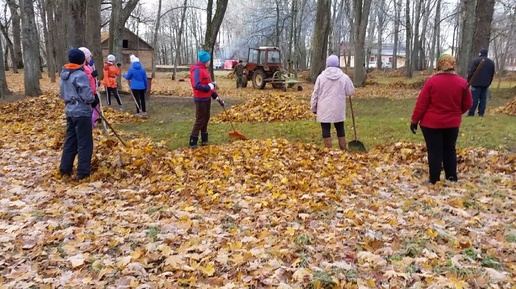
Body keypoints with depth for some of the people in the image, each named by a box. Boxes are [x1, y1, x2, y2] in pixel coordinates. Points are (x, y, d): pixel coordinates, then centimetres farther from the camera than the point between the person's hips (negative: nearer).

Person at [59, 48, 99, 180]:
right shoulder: (81, 75, -16)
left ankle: (65, 168, 22)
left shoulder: (64, 74, 11)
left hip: (70, 111, 8)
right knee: (85, 143, -1)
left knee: (70, 140, 16)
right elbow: (87, 97, -18)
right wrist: (94, 100, 1)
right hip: (82, 112, -8)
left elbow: (63, 93, 19)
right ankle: (83, 172, 2)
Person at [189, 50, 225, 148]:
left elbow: (209, 84, 16)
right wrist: (209, 87, -22)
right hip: (201, 99, -10)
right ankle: (192, 142, 1)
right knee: (200, 120, -5)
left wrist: (216, 96, 11)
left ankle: (204, 140, 25)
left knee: (206, 119, 15)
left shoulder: (204, 69, 12)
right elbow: (196, 86, -29)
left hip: (207, 98, 10)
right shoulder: (197, 70, -18)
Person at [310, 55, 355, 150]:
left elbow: (315, 94, 1)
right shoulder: (344, 77, -3)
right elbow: (350, 91, 5)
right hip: (338, 109, 1)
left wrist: (313, 107, 9)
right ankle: (343, 149, 19)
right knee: (340, 129, 14)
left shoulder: (321, 77, -2)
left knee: (326, 129, 5)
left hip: (324, 109, -1)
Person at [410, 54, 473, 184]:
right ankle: (452, 179, 23)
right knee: (450, 151, 16)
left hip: (431, 123, -3)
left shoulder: (432, 81, -12)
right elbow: (468, 104, 6)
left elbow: (421, 104, -10)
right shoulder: (462, 82, -2)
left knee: (434, 152, 4)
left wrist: (414, 120, -1)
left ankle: (434, 181, 10)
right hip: (452, 123, 3)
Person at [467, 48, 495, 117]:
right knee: (483, 99, 7)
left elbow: (470, 72, -9)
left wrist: (468, 81, -2)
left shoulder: (476, 61, -6)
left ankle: (471, 113, -6)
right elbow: (492, 74, 18)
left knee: (474, 99, -6)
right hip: (486, 84, 5)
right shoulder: (491, 62, 15)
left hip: (476, 83, -5)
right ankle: (481, 113, 4)